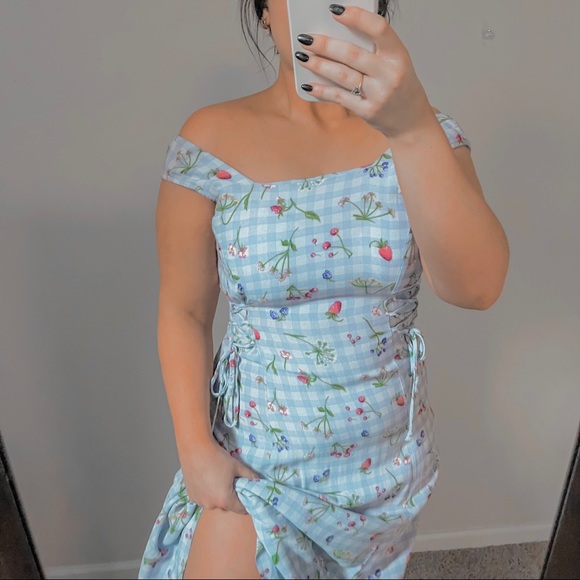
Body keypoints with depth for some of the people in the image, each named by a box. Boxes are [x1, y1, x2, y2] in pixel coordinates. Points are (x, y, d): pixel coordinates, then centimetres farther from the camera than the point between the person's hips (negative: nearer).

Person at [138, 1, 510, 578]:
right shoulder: (212, 140, -12)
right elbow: (184, 311, -8)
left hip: (387, 459, 3)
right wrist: (196, 448, -13)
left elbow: (476, 287, -25)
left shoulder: (424, 134, -9)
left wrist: (413, 128, -38)